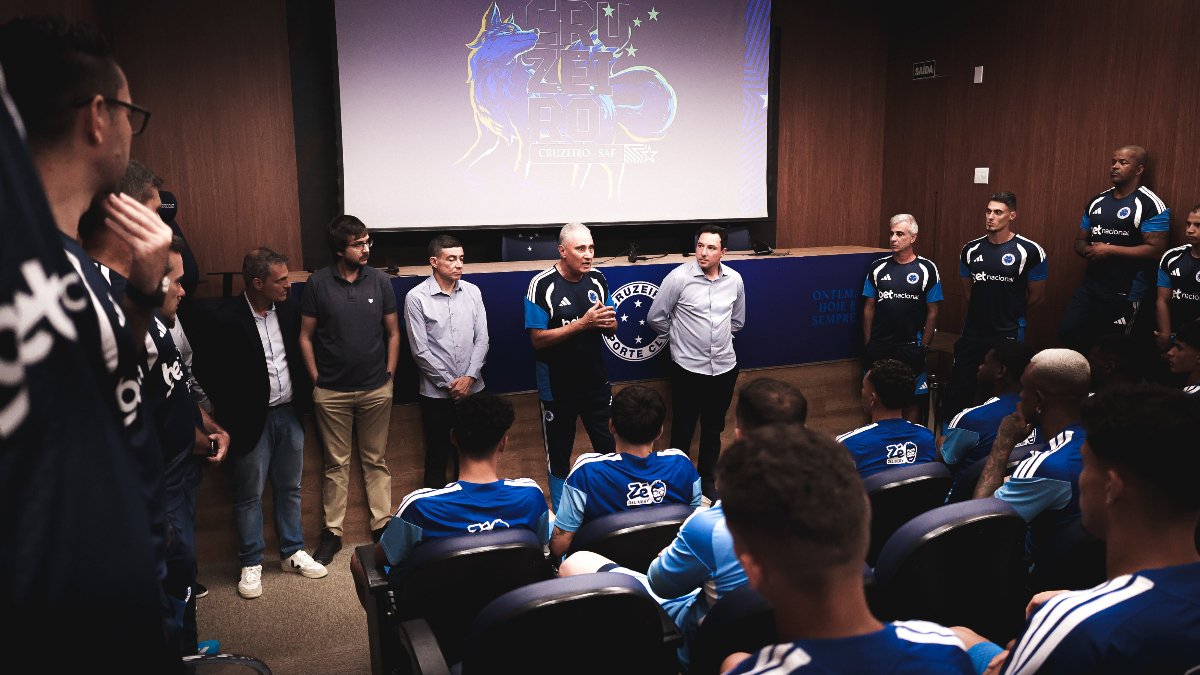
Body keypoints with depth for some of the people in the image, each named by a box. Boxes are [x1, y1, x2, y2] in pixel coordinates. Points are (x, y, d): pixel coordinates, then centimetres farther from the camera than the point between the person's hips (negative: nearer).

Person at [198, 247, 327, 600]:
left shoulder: (288, 310, -1)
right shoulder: (227, 319, -17)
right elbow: (214, 376, -12)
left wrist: (305, 397, 6)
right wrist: (231, 424, -12)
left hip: (289, 413, 5)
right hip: (253, 420, -5)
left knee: (289, 488, 16)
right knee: (249, 494, 9)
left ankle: (292, 552, 30)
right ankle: (251, 563, 23)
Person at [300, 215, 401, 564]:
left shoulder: (379, 280, -2)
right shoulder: (318, 283, -6)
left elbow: (393, 333, 5)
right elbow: (305, 336, 0)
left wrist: (389, 374, 1)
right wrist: (317, 379, -2)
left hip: (376, 389, 1)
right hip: (332, 392, -1)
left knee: (376, 460, 11)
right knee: (336, 464, 9)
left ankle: (382, 524, 22)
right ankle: (332, 532, 20)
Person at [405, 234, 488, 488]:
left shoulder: (472, 292, 2)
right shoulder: (416, 298, -10)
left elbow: (482, 339, 1)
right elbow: (420, 351, -11)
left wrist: (469, 377, -10)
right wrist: (450, 383, -11)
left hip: (472, 388, 3)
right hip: (436, 392, -3)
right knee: (438, 455, 9)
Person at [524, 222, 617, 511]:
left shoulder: (597, 279, -2)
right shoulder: (542, 285, -16)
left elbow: (612, 329, 6)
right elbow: (538, 339, -19)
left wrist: (607, 322, -19)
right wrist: (582, 323, -28)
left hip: (596, 382, 4)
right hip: (558, 387, -4)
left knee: (608, 448, 13)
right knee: (559, 454, 12)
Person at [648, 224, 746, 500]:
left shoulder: (735, 279, 1)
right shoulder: (679, 277, -13)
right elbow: (655, 317, -5)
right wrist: (679, 337, 6)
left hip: (724, 367, 4)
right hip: (688, 368, -4)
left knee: (714, 429, 17)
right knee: (683, 430, 7)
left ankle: (707, 480, 34)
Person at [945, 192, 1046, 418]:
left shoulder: (1029, 251, -9)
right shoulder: (971, 250, 4)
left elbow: (1036, 296, 1)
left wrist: (1010, 315, 11)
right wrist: (983, 313, 13)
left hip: (1009, 335, -4)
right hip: (973, 333, 4)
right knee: (957, 391, 5)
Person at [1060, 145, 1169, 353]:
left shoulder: (1150, 205, -10)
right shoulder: (1097, 201, 11)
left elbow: (1156, 250, -17)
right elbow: (1080, 241, 17)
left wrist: (1110, 250, -18)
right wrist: (1089, 250, -7)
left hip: (1125, 293, -6)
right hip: (1090, 285, 6)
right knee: (1067, 332, 0)